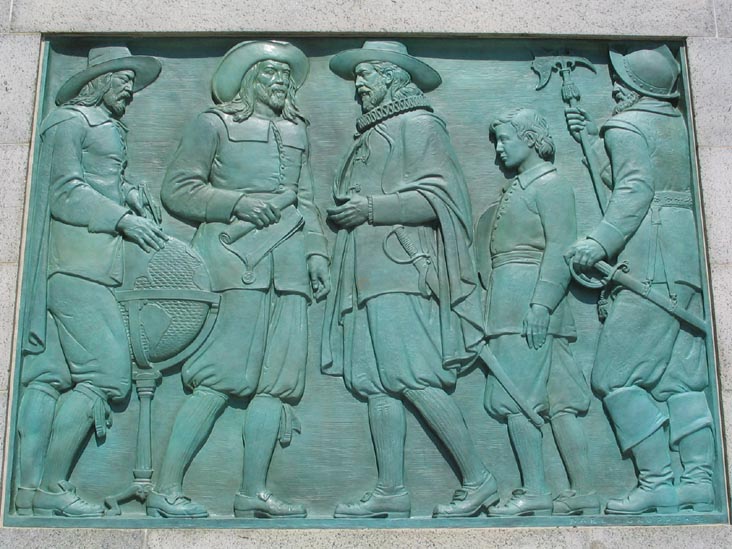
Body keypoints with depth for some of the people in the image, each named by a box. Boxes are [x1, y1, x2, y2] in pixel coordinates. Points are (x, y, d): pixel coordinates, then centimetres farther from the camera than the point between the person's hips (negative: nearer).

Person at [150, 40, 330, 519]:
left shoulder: (296, 130, 23)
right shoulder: (215, 123, 7)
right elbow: (176, 188, 2)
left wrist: (317, 251, 11)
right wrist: (238, 203, -9)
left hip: (289, 260, 6)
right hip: (236, 251, -6)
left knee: (278, 377, -1)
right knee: (224, 377, -12)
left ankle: (254, 492, 6)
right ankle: (167, 489, -4)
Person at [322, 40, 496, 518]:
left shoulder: (418, 124, 1)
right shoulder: (371, 135, 25)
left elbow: (438, 196, -10)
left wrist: (370, 207, -12)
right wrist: (345, 214, 11)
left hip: (400, 269, -8)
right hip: (368, 273, 9)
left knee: (415, 380, -13)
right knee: (376, 383, 3)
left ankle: (479, 479, -3)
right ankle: (392, 491, 7)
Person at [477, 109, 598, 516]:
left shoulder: (550, 184, -4)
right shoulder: (517, 188, 22)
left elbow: (560, 248, -14)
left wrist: (541, 304, -22)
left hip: (530, 298, -9)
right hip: (512, 306, 9)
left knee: (515, 398, -9)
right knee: (557, 398, 6)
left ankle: (535, 493, -4)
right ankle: (584, 493, 9)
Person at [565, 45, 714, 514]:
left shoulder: (626, 125, -2)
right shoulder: (679, 124, 23)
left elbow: (636, 189, -17)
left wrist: (599, 242, -23)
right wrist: (593, 141, 29)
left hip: (653, 265, -9)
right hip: (690, 261, 9)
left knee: (616, 377, -5)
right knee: (683, 377, 7)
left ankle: (657, 485, -7)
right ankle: (700, 483, 4)